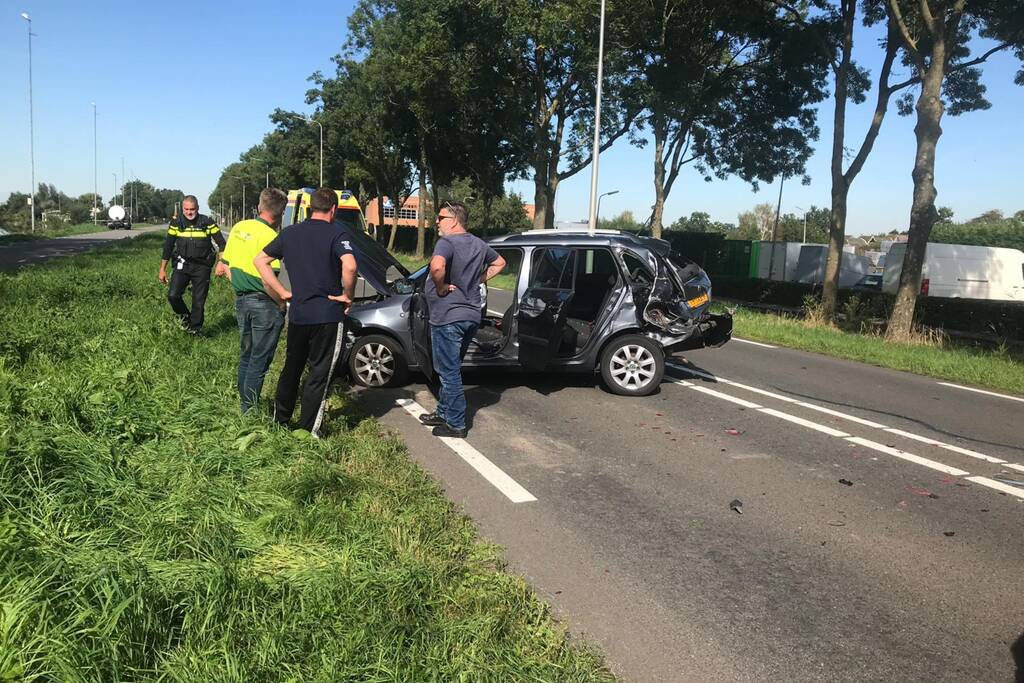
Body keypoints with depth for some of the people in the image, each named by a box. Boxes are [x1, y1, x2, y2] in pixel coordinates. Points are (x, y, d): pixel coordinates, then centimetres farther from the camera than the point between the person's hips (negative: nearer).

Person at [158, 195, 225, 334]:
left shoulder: (207, 223, -4)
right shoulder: (176, 224, 1)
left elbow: (221, 244, 0)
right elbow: (167, 247, 8)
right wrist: (162, 269, 9)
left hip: (202, 267, -1)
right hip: (182, 265, 1)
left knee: (199, 301, 2)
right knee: (173, 295, -15)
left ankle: (194, 331, 17)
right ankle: (185, 317, 13)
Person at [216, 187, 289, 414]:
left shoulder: (239, 227, 6)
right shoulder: (270, 236, -18)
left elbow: (223, 268, 11)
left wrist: (239, 286, 17)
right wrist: (282, 304, -10)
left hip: (241, 300, 8)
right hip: (263, 304, -8)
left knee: (247, 355, 20)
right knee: (260, 360, 3)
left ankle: (245, 403, 30)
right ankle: (250, 409, 9)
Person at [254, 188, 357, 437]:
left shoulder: (290, 233, 8)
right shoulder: (335, 232, -10)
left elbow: (260, 261, 11)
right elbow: (349, 266, -27)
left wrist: (283, 292, 9)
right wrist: (347, 295, -12)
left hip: (297, 314, 5)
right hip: (328, 316, -5)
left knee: (291, 368, 20)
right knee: (319, 374, 4)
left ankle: (280, 421, 31)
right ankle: (308, 431, 7)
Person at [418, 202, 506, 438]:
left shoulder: (446, 242, -16)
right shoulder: (478, 244, 10)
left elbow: (437, 266, -36)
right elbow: (499, 262, 26)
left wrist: (440, 288, -18)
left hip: (448, 317, -8)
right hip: (471, 315, 9)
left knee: (449, 372, 1)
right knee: (451, 369, 20)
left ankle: (455, 424, 8)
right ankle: (443, 413, 32)